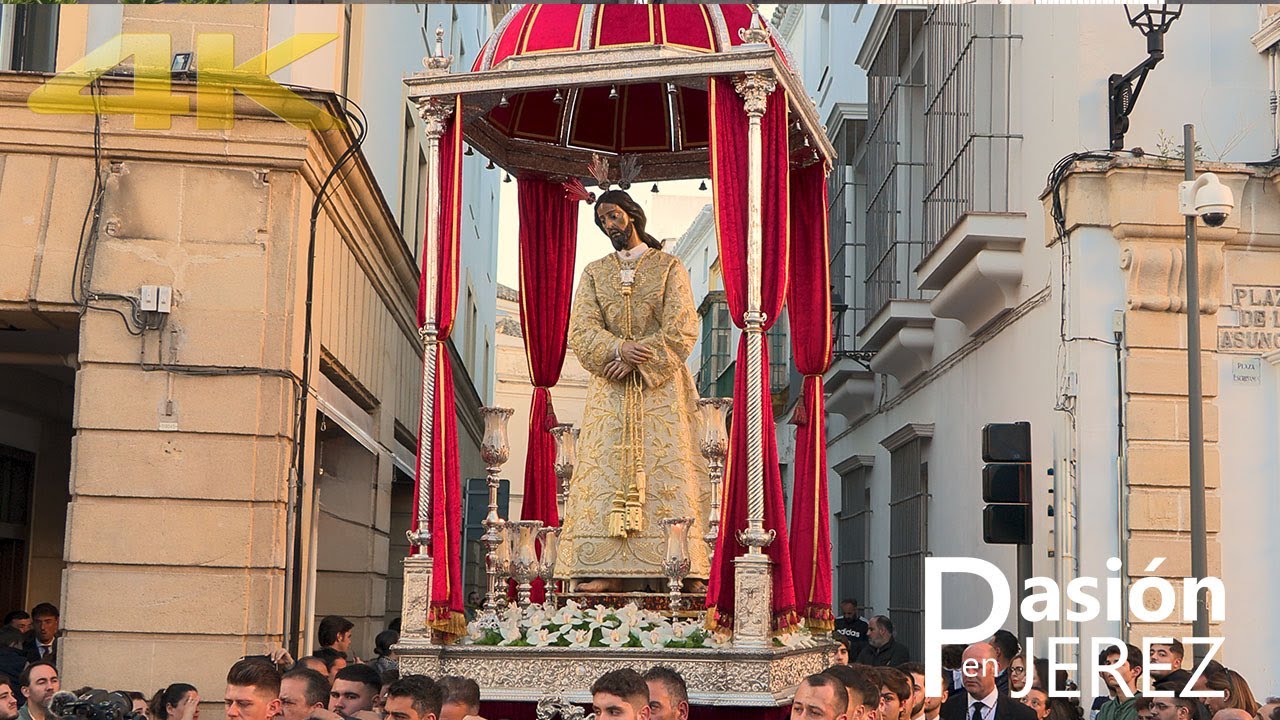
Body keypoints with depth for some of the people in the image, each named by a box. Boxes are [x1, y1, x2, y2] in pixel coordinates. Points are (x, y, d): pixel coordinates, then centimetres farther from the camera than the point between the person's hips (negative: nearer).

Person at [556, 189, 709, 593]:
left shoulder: (669, 267, 6)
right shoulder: (594, 273, 15)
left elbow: (681, 332, -5)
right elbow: (581, 331, 2)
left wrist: (637, 360, -14)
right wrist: (619, 349, -17)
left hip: (661, 387, -3)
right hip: (610, 392, 3)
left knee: (669, 469, -9)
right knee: (606, 471, -7)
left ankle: (687, 568, -12)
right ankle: (605, 570, -11)